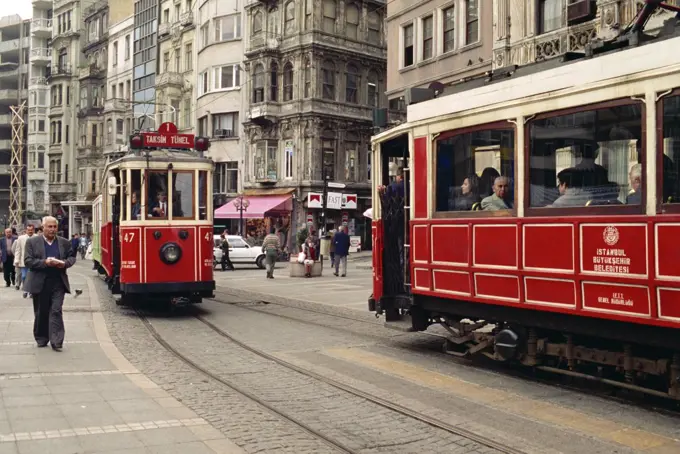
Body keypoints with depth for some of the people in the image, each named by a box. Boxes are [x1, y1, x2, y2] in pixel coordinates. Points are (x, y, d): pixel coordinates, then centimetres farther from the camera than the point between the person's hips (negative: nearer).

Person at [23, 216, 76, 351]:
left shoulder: (64, 242, 7)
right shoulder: (32, 242, 1)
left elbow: (72, 257, 15)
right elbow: (28, 261, -5)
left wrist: (65, 263, -8)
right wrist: (45, 262, -19)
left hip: (58, 283, 1)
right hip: (40, 283, 0)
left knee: (56, 311, -6)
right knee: (41, 313, 10)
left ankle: (56, 342, -7)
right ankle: (41, 339, 24)